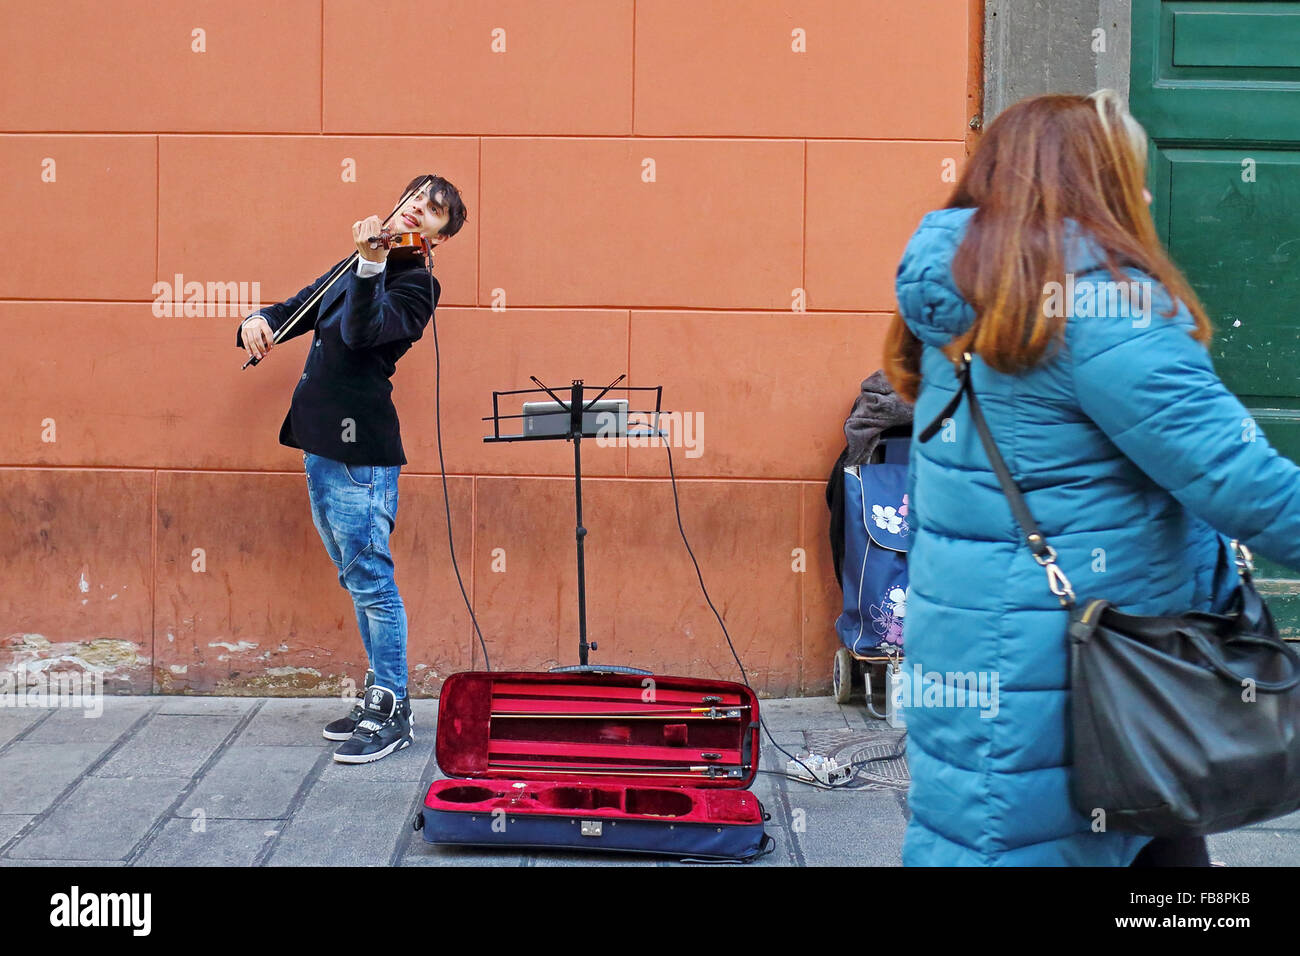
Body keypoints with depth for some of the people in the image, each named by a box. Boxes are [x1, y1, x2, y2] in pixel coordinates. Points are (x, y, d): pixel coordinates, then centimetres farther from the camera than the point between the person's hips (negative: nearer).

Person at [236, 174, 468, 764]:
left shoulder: (416, 283, -8)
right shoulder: (353, 268, 18)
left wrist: (371, 263, -37)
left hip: (360, 449, -9)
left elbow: (363, 331, -24)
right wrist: (259, 322, -3)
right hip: (322, 444, 9)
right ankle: (377, 695, 26)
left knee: (372, 582, -5)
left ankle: (392, 714, 4)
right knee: (355, 579, 15)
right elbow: (300, 308, 19)